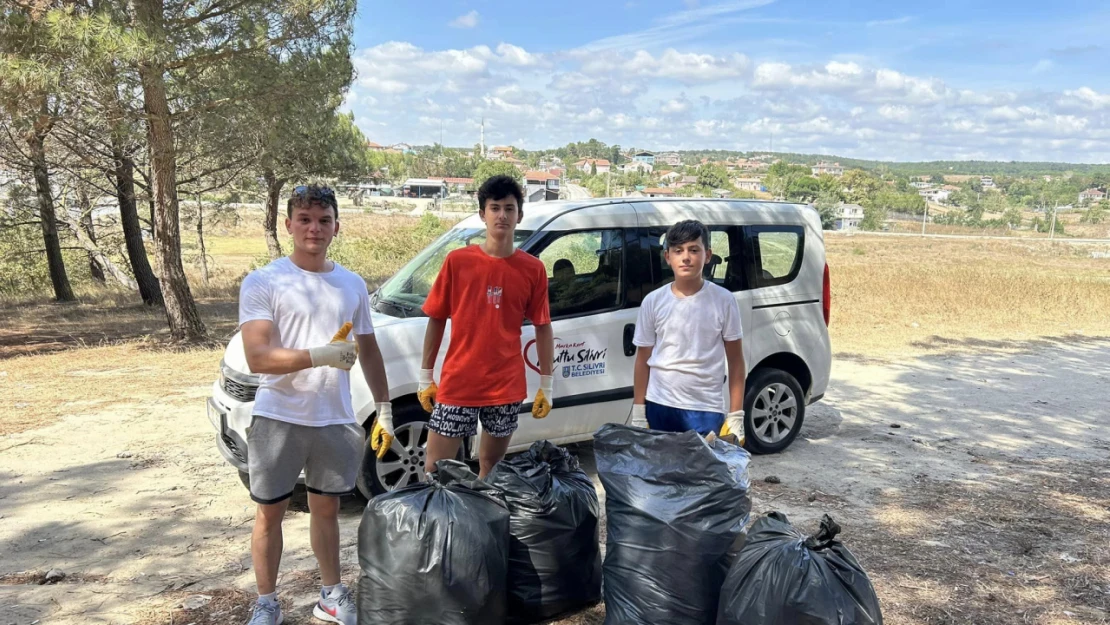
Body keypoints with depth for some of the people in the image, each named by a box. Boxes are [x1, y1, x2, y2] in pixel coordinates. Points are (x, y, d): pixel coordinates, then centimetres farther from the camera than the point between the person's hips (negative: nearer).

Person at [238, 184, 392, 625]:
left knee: (326, 509, 17)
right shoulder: (263, 283, -9)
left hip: (335, 420, 3)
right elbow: (257, 357, -18)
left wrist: (384, 410, 10)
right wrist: (320, 355, -32)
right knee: (270, 512, 11)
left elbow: (369, 352, 13)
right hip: (278, 419, -3)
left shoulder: (353, 285, 5)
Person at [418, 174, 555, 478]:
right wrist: (425, 377, 3)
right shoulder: (457, 261, -2)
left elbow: (543, 328, 5)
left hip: (507, 388, 1)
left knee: (491, 468, 15)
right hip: (456, 384, -1)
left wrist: (546, 385, 4)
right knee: (435, 470, 3)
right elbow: (436, 320, 4)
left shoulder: (533, 269, -1)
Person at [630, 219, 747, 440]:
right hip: (659, 407, 2)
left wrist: (736, 416, -2)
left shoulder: (723, 301, -4)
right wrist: (638, 414, 4)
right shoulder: (653, 301, 0)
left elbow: (735, 361, 1)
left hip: (706, 410, -2)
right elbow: (643, 360, 6)